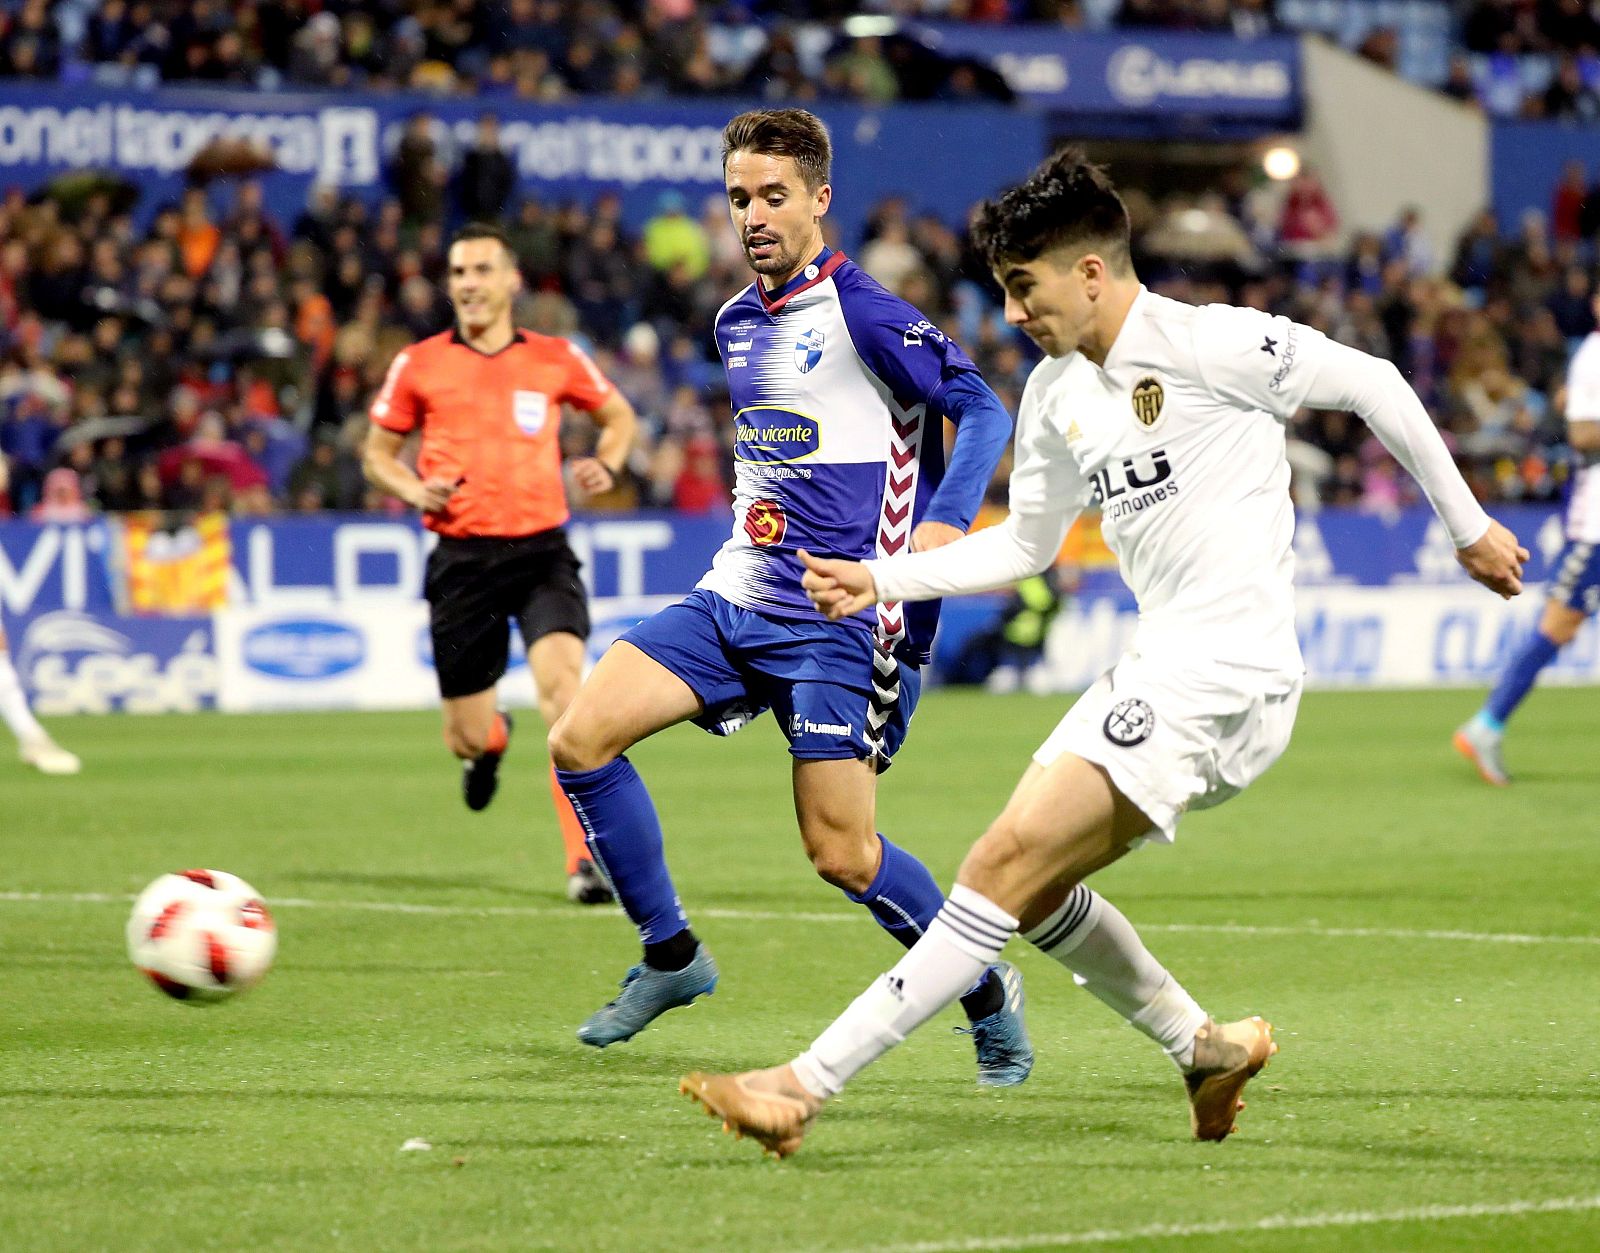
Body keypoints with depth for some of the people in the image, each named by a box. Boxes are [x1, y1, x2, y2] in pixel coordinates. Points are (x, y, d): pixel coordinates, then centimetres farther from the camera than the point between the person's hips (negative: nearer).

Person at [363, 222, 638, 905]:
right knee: (468, 737, 4)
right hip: (463, 559, 1)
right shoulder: (419, 366, 4)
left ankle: (584, 860, -24)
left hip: (541, 550, -1)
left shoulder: (555, 359, 5)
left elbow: (619, 416, 20)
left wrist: (606, 464, -1)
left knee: (562, 677, -26)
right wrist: (411, 488, -6)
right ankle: (490, 739, 47)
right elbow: (376, 450, 15)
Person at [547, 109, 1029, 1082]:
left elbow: (982, 410, -16)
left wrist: (945, 524, -30)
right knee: (580, 739, -8)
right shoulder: (737, 324, 13)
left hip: (842, 620, -7)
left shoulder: (861, 313, -11)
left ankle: (989, 992, 15)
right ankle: (672, 955, 7)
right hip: (737, 598, 7)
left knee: (843, 853, -9)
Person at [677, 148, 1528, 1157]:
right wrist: (882, 580, 13)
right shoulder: (1056, 393, 13)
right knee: (1034, 887, 11)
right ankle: (1206, 1047, 27)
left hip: (1225, 673, -9)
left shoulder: (1209, 345, -11)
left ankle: (807, 1086, -20)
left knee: (1009, 863, -15)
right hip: (1159, 670, 9)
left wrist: (1468, 526, 5)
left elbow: (1373, 385, -2)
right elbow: (1024, 545, 24)